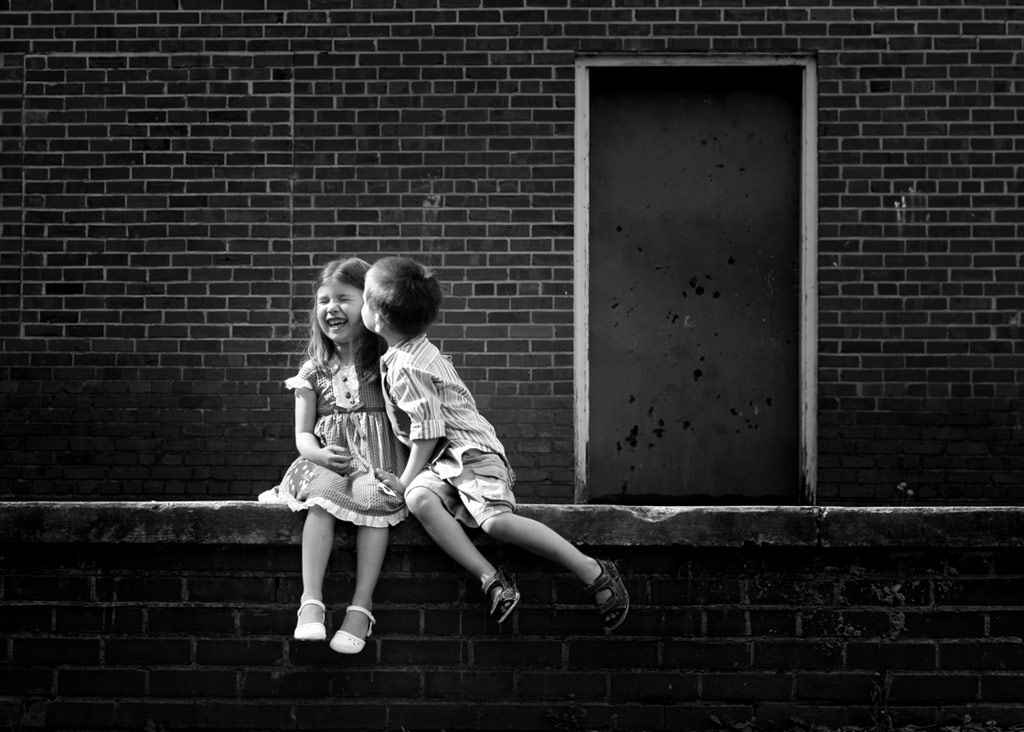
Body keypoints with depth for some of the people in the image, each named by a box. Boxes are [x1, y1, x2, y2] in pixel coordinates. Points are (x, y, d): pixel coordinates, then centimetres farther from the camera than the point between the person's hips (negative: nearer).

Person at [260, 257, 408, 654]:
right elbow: (303, 433, 10)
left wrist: (407, 470, -14)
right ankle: (311, 602, -39)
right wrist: (320, 454, -13)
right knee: (323, 491, -34)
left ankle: (361, 606, -35)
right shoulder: (314, 371, 12)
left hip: (377, 461, -1)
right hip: (327, 462, 2)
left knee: (371, 495, -36)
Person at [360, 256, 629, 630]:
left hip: (470, 452, -9)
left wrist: (406, 480, -7)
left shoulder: (407, 368, -15)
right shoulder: (412, 352, 17)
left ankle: (594, 572, -21)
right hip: (442, 463, 9)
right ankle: (491, 579, -31)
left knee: (495, 519, -29)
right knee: (420, 499, -23)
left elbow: (428, 431, -16)